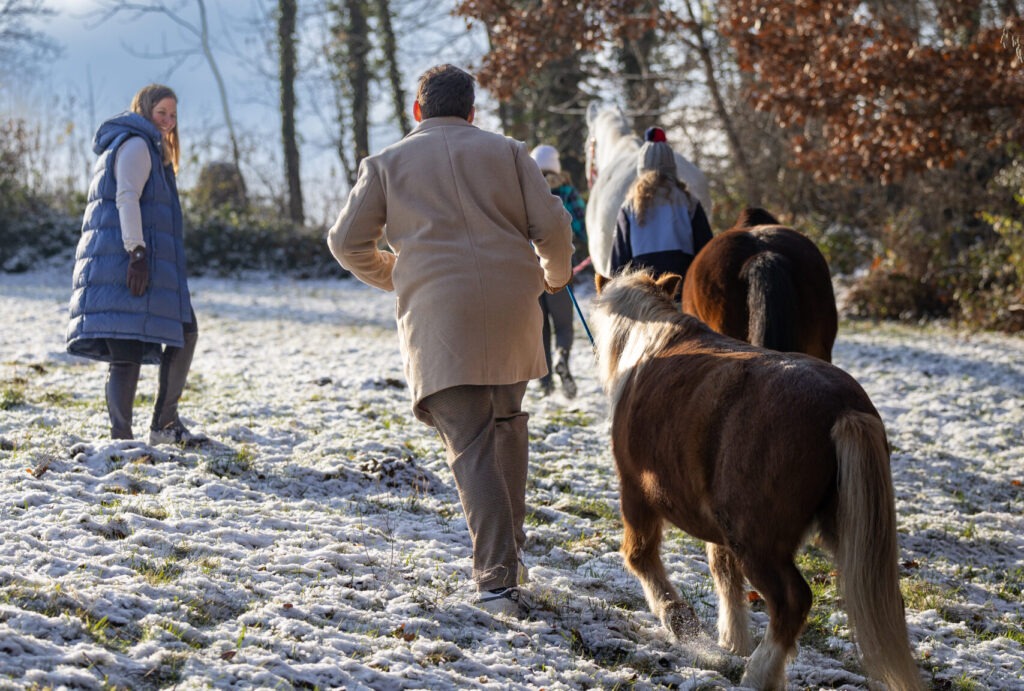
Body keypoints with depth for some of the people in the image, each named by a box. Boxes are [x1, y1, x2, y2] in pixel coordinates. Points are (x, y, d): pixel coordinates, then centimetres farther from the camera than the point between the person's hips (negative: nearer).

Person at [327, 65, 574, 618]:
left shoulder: (387, 163, 11)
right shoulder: (505, 151, 13)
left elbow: (347, 241, 9)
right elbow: (551, 225, 6)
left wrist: (390, 276, 29)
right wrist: (555, 276, 27)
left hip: (436, 314, -2)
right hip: (511, 305, 2)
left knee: (470, 446, -6)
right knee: (507, 423, 23)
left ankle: (498, 580, -16)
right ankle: (510, 551, 26)